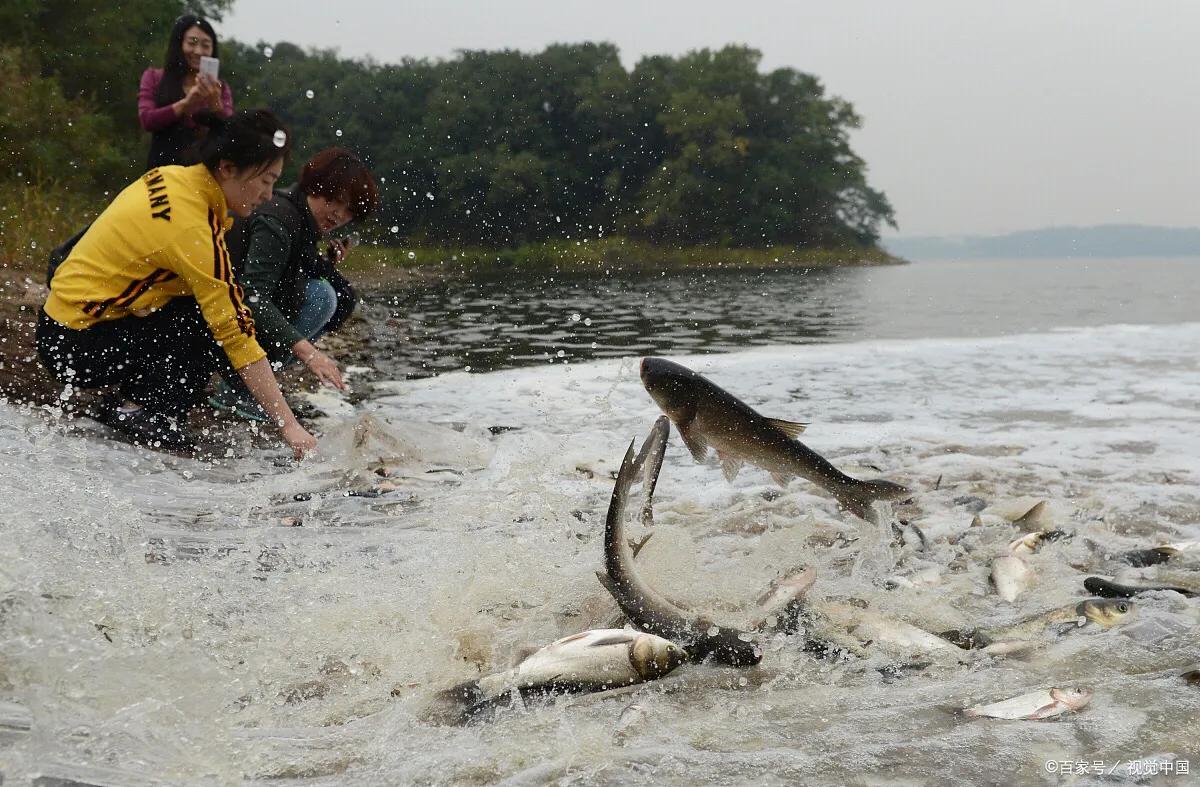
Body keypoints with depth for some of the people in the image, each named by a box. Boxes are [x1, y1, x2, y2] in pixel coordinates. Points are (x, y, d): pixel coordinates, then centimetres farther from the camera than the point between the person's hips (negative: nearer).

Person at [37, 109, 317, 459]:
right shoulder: (192, 227, -24)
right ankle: (139, 413, -9)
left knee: (218, 315, 1)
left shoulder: (172, 178, 0)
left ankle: (135, 402, 4)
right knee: (218, 331, -16)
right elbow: (238, 335, -24)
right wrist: (289, 426, -22)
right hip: (74, 347, -9)